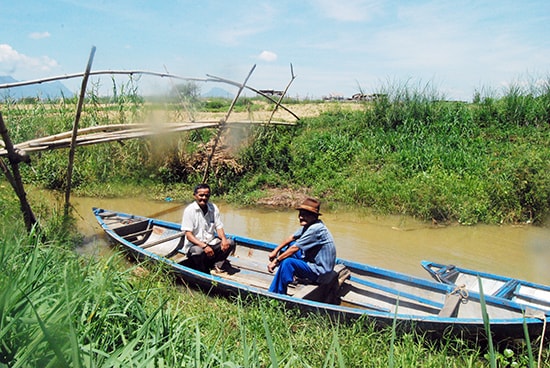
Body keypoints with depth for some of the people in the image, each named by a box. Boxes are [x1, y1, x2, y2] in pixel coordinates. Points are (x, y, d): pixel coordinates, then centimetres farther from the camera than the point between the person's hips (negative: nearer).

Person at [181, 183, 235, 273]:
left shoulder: (213, 208, 1)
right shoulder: (189, 210, -13)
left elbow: (219, 227, 4)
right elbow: (188, 235, -16)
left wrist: (224, 239, -19)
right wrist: (204, 246, -30)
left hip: (211, 242, 5)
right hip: (194, 244, -4)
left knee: (230, 243, -17)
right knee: (198, 251, -37)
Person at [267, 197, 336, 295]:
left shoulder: (316, 228, -25)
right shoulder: (308, 225, 4)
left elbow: (294, 248, -23)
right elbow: (292, 237, 13)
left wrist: (276, 261, -15)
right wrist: (275, 251, 6)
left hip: (320, 271, -11)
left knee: (287, 262, -26)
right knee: (290, 244, 14)